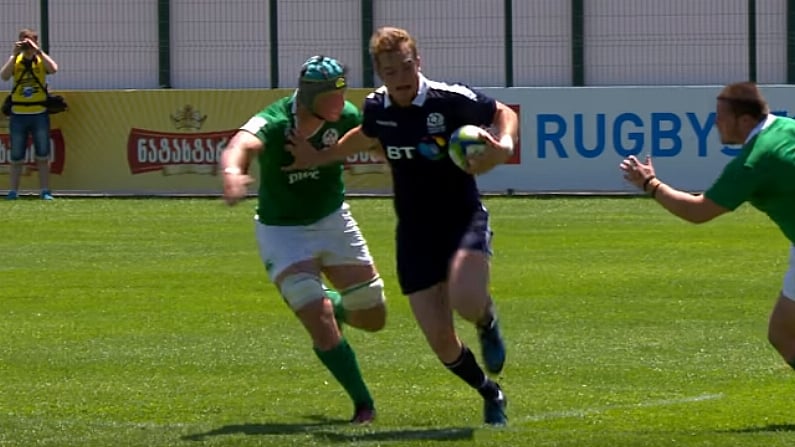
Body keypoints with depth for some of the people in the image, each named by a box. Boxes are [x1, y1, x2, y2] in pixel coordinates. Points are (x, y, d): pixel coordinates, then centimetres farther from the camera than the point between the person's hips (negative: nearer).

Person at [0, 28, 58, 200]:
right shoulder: (15, 60, 3)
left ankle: (45, 191, 5)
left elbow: (53, 69, -19)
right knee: (16, 158, 5)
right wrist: (15, 54, -16)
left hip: (39, 114, 0)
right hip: (18, 115, 0)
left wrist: (38, 51, -20)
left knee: (43, 156, 1)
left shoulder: (41, 60, 2)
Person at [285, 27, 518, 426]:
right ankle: (490, 394, 26)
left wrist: (504, 146, -21)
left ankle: (487, 323, 6)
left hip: (463, 220, -4)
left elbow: (504, 113, -1)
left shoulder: (451, 100, -15)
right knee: (440, 340, -3)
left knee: (465, 300, -33)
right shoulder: (377, 108, 0)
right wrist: (318, 157, 26)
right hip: (415, 235, 4)